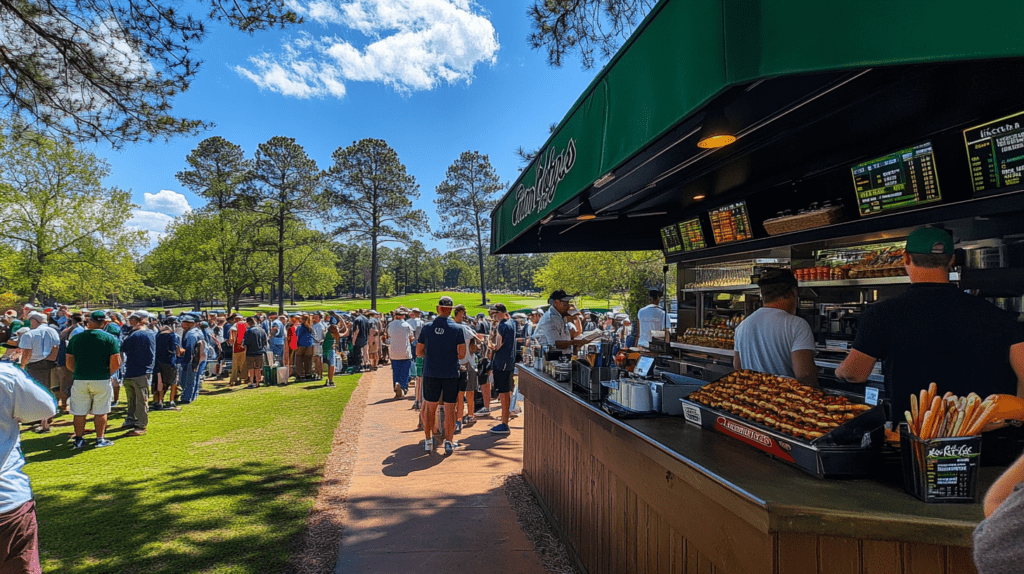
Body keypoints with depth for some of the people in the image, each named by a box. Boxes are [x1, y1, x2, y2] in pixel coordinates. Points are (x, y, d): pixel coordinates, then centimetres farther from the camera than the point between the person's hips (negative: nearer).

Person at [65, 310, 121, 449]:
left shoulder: (76, 338, 3)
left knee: (79, 412, 12)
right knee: (100, 412, 8)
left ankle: (78, 440, 21)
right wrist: (107, 374, 6)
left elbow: (69, 363, 7)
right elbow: (116, 363, -10)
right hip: (101, 380, -2)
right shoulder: (109, 338, -6)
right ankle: (100, 439, 14)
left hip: (80, 380, 2)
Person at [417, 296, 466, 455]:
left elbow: (418, 352, 4)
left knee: (429, 406, 13)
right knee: (450, 408, 6)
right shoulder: (456, 328, -6)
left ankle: (428, 441, 19)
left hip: (430, 372, 2)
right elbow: (462, 353, -9)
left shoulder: (427, 327, 0)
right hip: (451, 373, -2)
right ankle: (449, 442, 10)